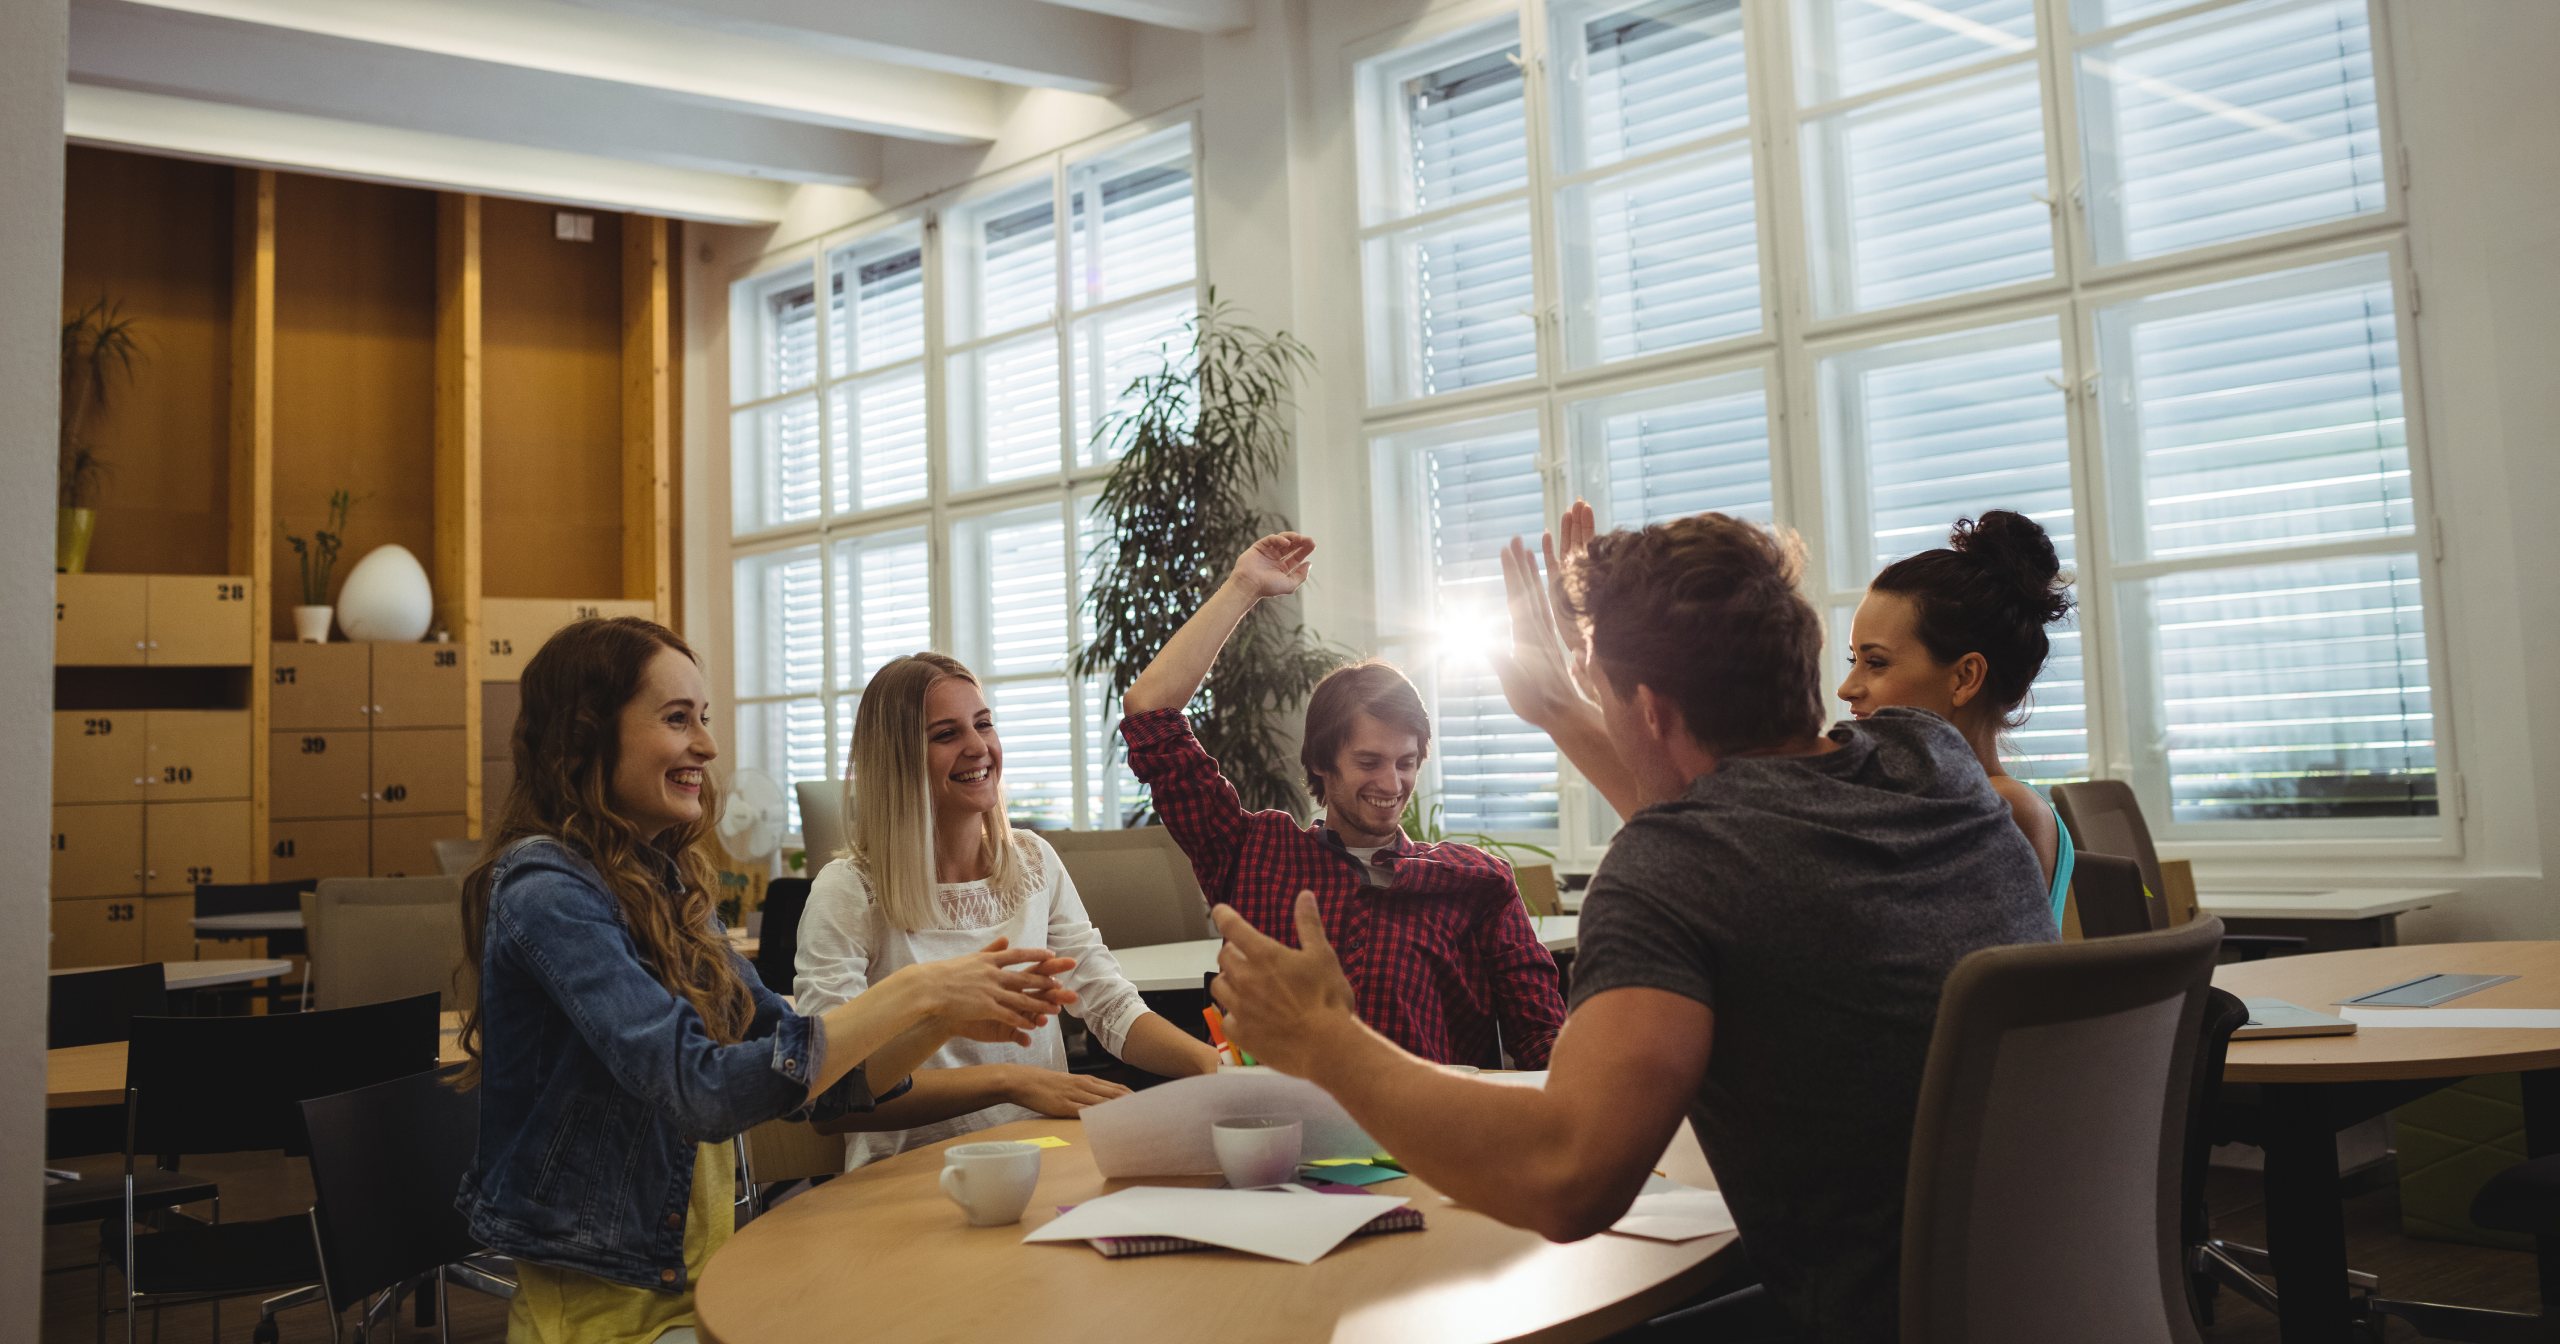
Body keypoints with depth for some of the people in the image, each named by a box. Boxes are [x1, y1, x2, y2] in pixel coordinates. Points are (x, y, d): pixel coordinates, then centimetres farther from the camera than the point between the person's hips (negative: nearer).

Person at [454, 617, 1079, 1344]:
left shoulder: (666, 885, 7)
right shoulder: (545, 895, -16)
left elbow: (804, 1067, 8)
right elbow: (700, 1090, -27)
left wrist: (945, 1020, -9)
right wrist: (913, 993, -25)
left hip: (701, 1277, 7)